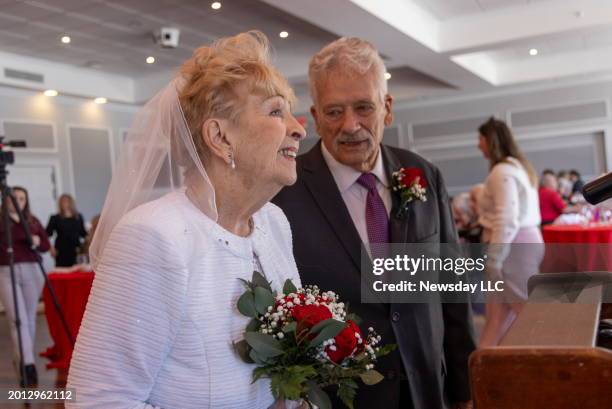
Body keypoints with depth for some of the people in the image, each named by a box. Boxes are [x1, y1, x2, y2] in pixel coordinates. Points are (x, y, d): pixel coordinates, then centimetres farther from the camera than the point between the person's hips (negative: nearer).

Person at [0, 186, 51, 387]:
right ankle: (28, 366, -15)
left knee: (30, 318, 8)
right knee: (18, 320, -10)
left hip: (31, 271, 3)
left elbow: (46, 245, 12)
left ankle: (22, 360, 26)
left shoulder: (33, 221, 11)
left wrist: (37, 242, -8)